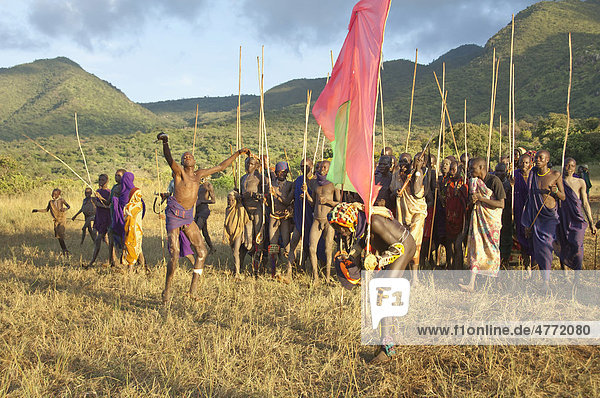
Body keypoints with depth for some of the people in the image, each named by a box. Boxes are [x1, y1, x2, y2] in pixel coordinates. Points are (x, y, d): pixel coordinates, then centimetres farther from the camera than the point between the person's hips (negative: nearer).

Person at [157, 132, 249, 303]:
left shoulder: (199, 174, 14)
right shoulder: (179, 171, -3)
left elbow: (220, 167, 21)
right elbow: (169, 160, -24)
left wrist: (237, 154, 23)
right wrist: (165, 143, -36)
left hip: (188, 216, 6)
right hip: (174, 214, -6)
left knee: (202, 252, 3)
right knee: (174, 256, -8)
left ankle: (194, 287, 14)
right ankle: (167, 290, 8)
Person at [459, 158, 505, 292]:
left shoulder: (494, 180, -12)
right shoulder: (473, 181, 7)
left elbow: (501, 204, -16)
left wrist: (481, 198, -20)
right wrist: (473, 200, -7)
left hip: (492, 219, -4)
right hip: (477, 217, 4)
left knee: (491, 249, 5)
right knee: (475, 247, -4)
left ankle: (493, 281, 24)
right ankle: (471, 283, -5)